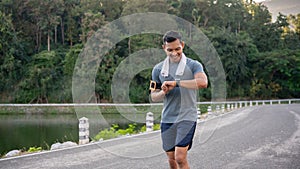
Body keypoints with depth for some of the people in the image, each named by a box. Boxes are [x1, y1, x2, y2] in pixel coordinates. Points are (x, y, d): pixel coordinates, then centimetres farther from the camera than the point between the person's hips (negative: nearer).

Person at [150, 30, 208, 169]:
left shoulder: (193, 65, -4)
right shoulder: (158, 69, 8)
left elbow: (203, 82, -24)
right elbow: (153, 97, 12)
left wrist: (176, 83, -24)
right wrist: (163, 92, -11)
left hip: (187, 117, -4)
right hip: (167, 119, 4)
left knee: (180, 158, -13)